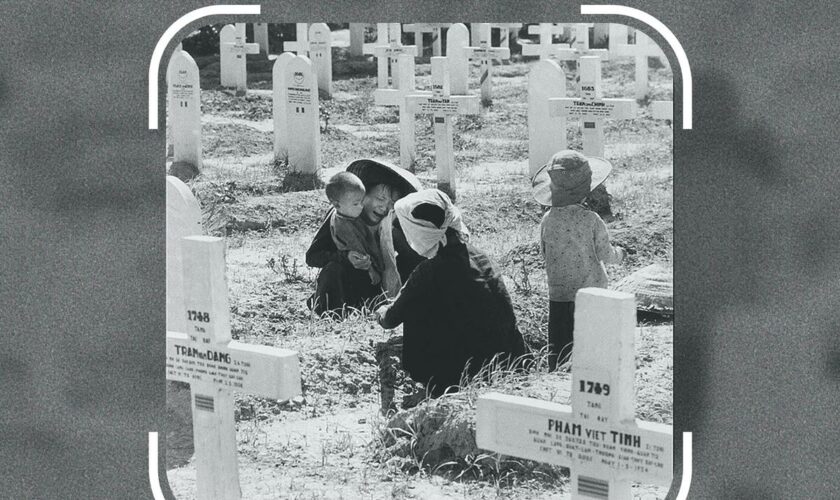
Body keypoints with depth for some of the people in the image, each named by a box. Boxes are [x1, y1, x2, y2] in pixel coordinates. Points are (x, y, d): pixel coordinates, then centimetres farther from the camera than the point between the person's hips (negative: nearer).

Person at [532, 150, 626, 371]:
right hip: (590, 290, -3)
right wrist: (619, 253, 15)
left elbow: (544, 252, 6)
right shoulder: (590, 220, -13)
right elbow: (605, 254, -7)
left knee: (557, 344, 8)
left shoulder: (548, 220, -5)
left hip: (558, 292, 3)